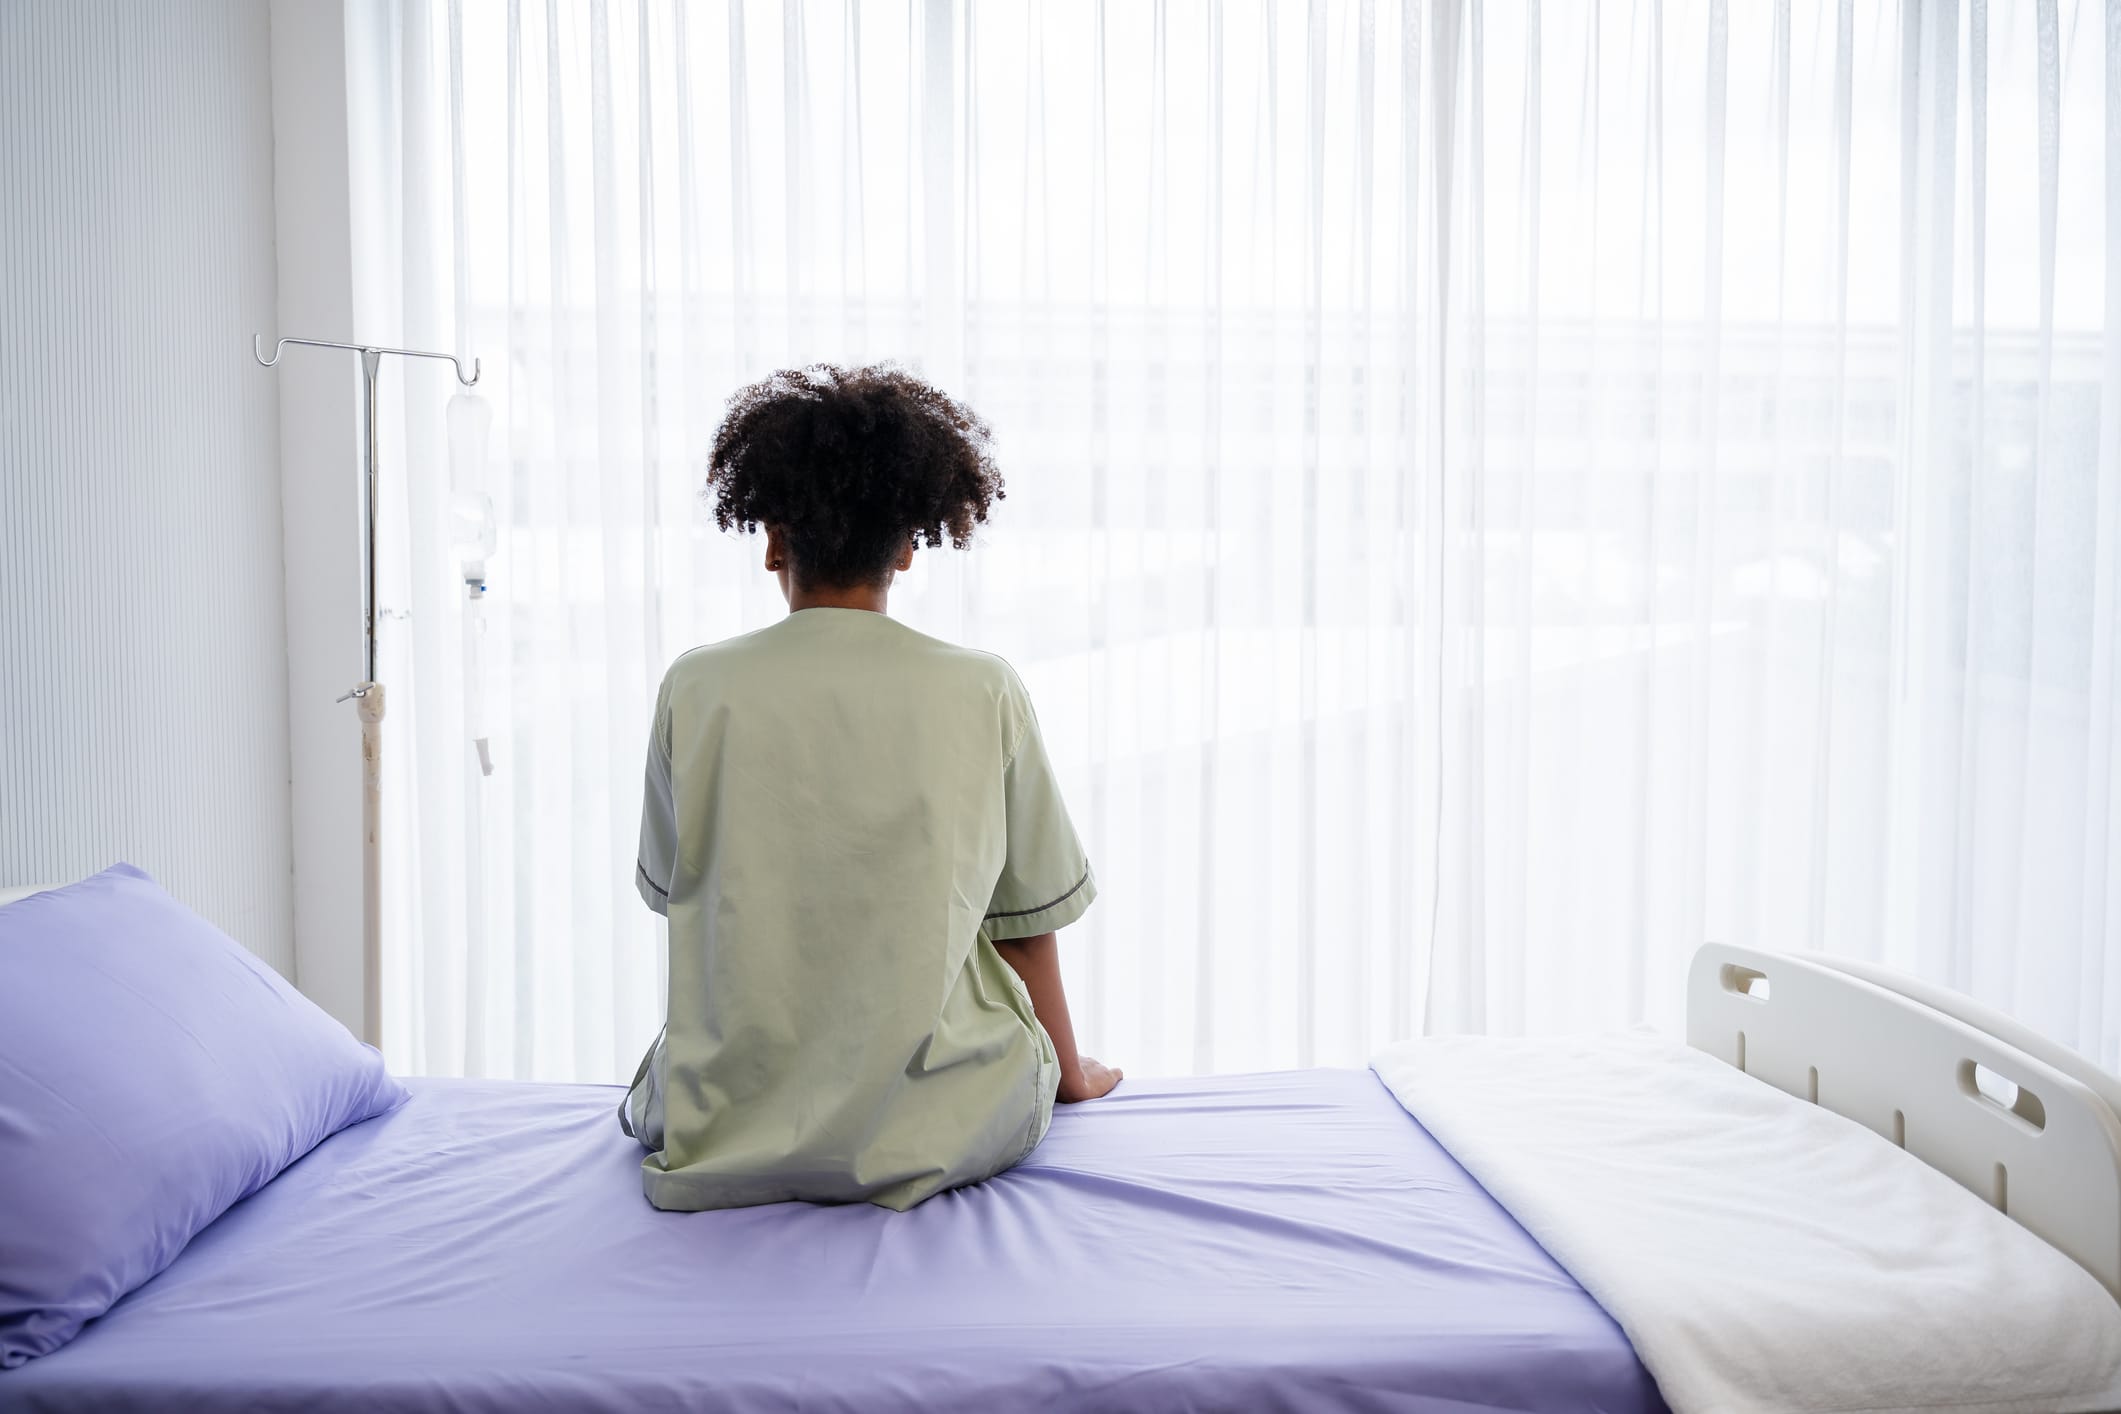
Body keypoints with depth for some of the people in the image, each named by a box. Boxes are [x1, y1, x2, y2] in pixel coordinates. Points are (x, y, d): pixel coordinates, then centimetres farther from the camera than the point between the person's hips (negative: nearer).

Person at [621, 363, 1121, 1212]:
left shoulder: (697, 688, -6)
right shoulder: (982, 692, -7)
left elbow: (669, 893, 8)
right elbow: (1029, 917, 3)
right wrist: (1068, 1071, 22)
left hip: (730, 1134, 1)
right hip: (944, 1130, 0)